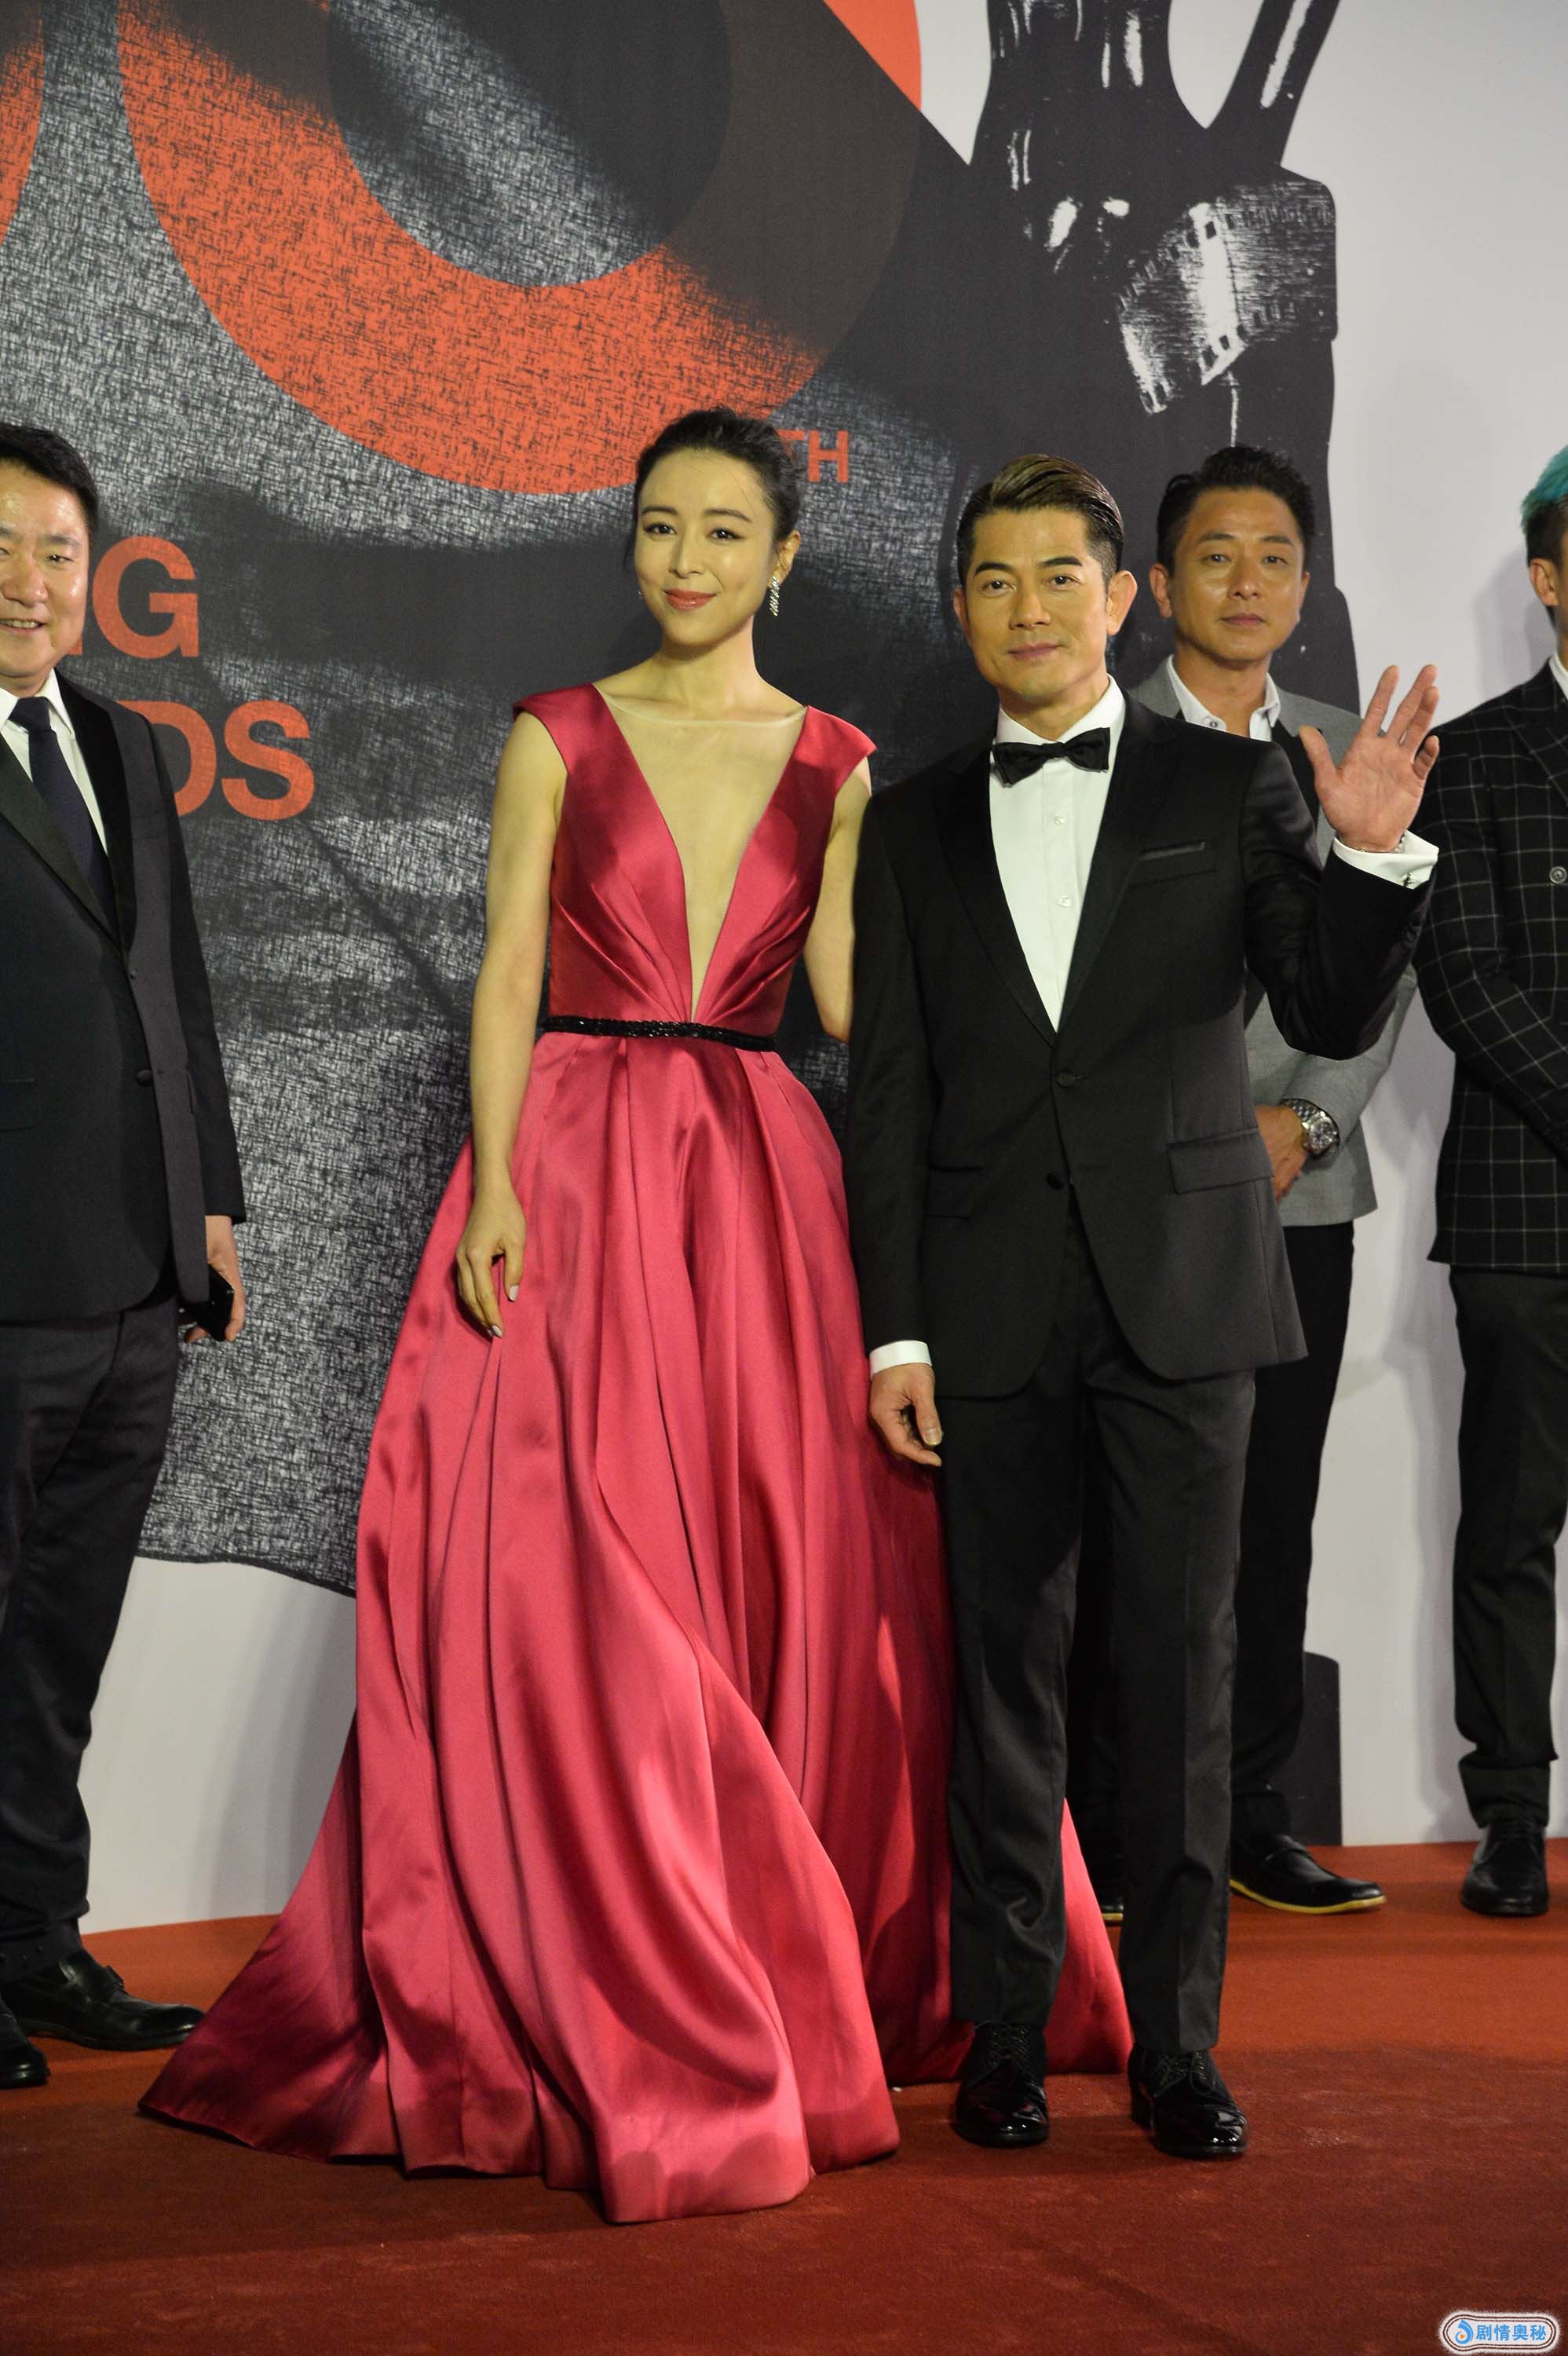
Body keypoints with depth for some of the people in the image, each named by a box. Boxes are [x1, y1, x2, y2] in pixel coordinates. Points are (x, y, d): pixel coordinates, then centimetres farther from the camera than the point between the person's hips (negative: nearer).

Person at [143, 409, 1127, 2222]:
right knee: (569, 1589, -6)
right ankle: (626, 2030, 4)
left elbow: (852, 996, 4)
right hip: (574, 1174, -2)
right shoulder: (559, 739, 6)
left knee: (788, 1584, 3)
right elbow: (508, 976, 0)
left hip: (761, 1187, 2)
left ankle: (831, 1978, 20)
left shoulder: (837, 768, 10)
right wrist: (495, 1184, -11)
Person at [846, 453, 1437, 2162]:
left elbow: (1332, 1019, 1)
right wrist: (893, 1328, 1)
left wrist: (1372, 856, -17)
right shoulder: (913, 823, 10)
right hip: (992, 1300, 1)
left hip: (1182, 1282, -1)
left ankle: (1176, 2040, 12)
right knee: (1003, 1666, 6)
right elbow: (888, 1089, 6)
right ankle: (1006, 2032, 17)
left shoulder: (1230, 788, 6)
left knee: (1182, 1665, 1)